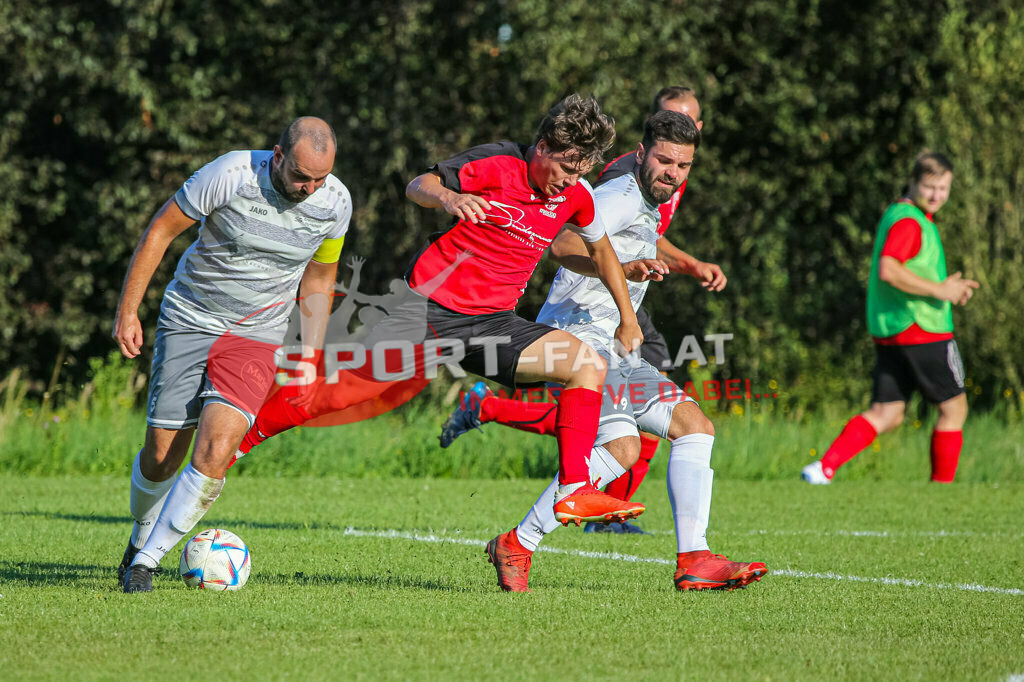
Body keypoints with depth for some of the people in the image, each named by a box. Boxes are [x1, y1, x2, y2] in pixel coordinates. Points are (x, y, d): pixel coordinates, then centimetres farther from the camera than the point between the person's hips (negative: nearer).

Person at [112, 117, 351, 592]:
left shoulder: (335, 202, -8)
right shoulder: (229, 175, -20)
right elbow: (160, 231, -8)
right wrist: (127, 310, -9)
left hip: (256, 337, 1)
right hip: (189, 320, -1)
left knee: (215, 452, -18)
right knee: (161, 457, 1)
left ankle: (146, 561, -6)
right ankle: (140, 539, 32)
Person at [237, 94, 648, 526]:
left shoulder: (576, 196, 3)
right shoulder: (497, 164, -12)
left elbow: (600, 249, 22)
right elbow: (418, 186, -14)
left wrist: (628, 319, 24)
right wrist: (447, 196, -36)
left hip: (493, 323, 5)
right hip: (429, 308, -5)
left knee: (589, 365, -11)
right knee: (349, 388, -12)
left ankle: (574, 494, -14)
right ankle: (231, 444, 5)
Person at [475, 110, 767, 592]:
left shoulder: (645, 208, 21)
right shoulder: (620, 197, -11)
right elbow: (563, 245, -30)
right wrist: (620, 267, -46)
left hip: (609, 347, 10)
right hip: (576, 336, -10)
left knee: (694, 426, 2)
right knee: (622, 447, -26)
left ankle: (693, 561, -4)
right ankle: (515, 546, -19)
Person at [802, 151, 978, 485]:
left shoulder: (896, 215, 19)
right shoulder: (907, 220, -13)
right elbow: (888, 271, -27)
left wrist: (950, 286, 16)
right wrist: (940, 291, -19)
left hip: (889, 332, 9)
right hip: (920, 329, -9)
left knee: (885, 415, 6)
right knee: (954, 407, 5)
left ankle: (824, 467, -8)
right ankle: (942, 484, 10)